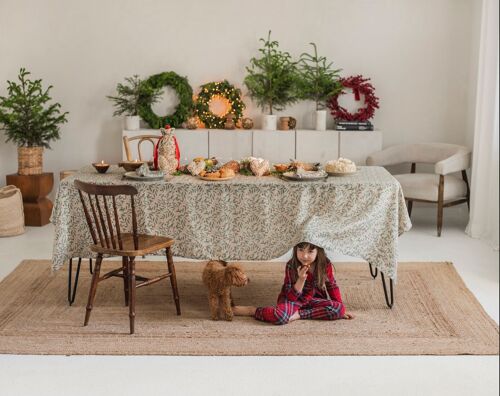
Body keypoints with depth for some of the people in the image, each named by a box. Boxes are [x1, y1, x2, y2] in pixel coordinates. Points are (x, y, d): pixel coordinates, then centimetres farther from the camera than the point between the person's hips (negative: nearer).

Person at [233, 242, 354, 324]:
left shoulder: (325, 265, -14)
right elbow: (291, 296, -19)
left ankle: (298, 314, -23)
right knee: (280, 316, -37)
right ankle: (251, 310, -11)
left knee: (338, 309, -24)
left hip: (313, 299, 4)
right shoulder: (291, 266, -19)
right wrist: (301, 279, -33)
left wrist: (341, 309, 3)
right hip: (293, 299, -4)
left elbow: (332, 287, 3)